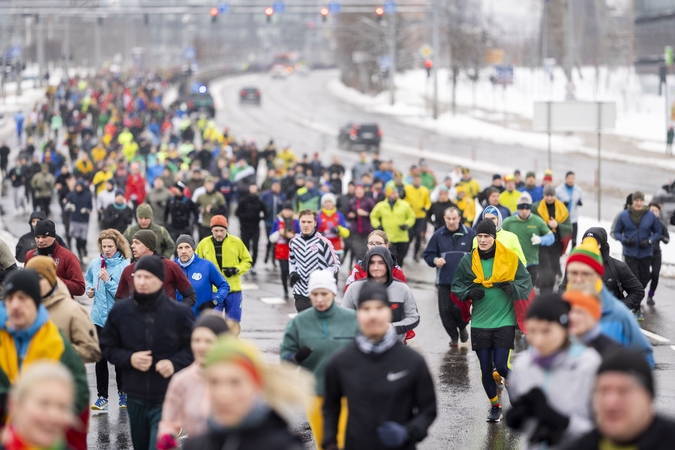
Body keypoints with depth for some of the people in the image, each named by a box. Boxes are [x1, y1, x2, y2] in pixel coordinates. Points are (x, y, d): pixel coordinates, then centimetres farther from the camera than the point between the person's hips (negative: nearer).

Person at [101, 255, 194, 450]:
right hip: (135, 398, 4)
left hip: (167, 399, -4)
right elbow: (108, 347, 8)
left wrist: (175, 363, -16)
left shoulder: (179, 312, -9)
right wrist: (129, 359, -11)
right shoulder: (120, 311, -1)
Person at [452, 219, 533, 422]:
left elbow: (526, 281, 2)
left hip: (505, 322, -2)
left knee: (500, 366, -8)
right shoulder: (467, 261, 2)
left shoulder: (510, 258, -4)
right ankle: (495, 406, 25)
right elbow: (456, 286, 9)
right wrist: (469, 293, -11)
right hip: (479, 323, 2)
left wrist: (513, 288, -18)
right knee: (486, 369, 6)